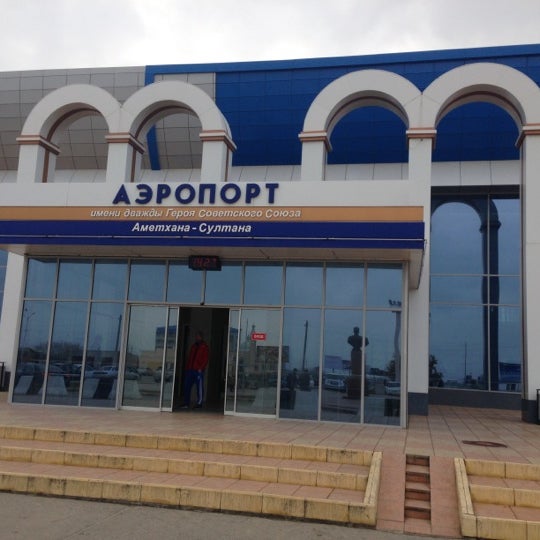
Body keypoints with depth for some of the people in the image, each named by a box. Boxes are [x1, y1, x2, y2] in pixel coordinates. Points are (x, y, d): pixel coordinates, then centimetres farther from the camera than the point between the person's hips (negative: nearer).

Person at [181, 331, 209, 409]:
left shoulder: (205, 347, 1)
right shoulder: (193, 346, 20)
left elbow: (205, 359, -6)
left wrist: (201, 368, -15)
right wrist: (187, 367, 12)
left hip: (198, 370, -6)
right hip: (190, 370, 6)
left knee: (200, 387, -3)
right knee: (187, 386, 4)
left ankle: (199, 403, 1)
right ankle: (186, 403, 11)